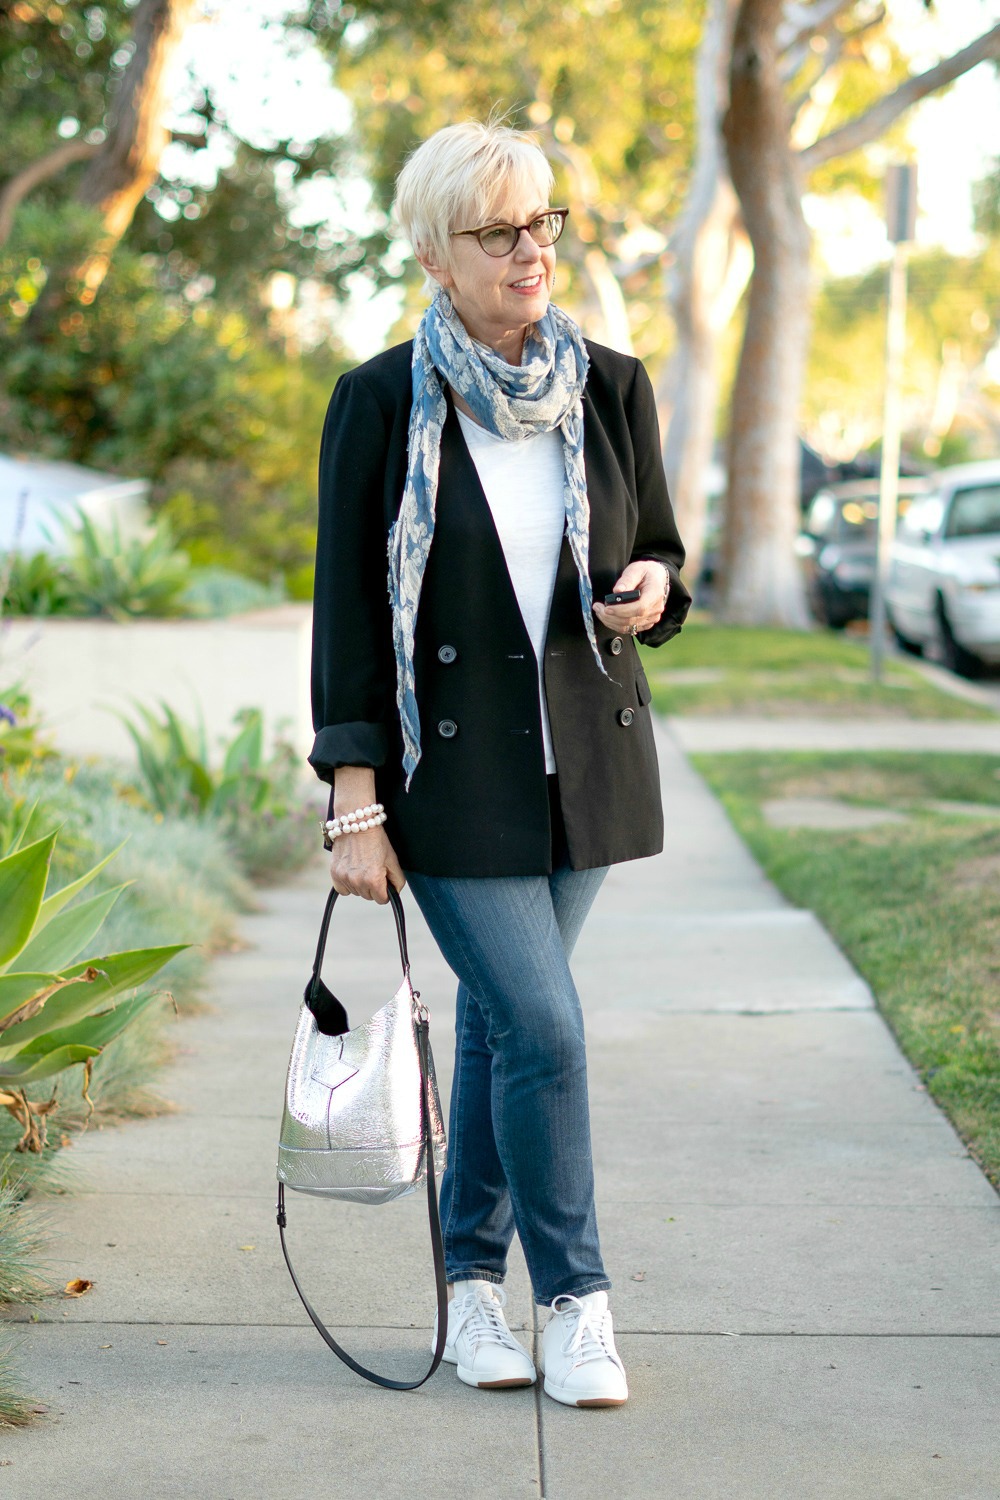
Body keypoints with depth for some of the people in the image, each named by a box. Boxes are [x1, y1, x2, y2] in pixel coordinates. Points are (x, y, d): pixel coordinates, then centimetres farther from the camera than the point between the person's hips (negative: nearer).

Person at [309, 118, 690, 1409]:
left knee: (500, 1017, 13)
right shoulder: (381, 403, -8)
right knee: (543, 1025, -10)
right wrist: (356, 809, -10)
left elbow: (658, 550, 13)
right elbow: (346, 610, -7)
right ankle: (574, 1297, 8)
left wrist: (654, 589, -13)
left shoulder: (611, 388, 2)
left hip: (585, 757, 4)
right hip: (449, 765, -4)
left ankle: (471, 1276, 28)